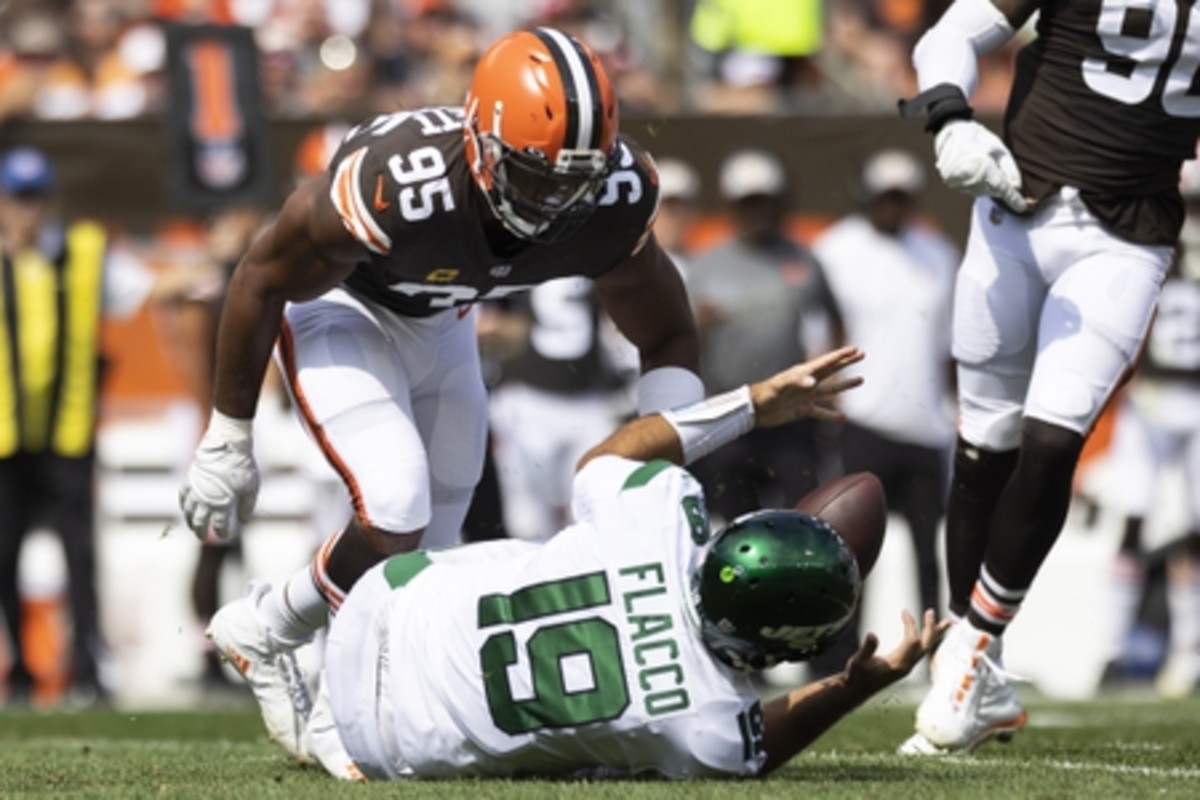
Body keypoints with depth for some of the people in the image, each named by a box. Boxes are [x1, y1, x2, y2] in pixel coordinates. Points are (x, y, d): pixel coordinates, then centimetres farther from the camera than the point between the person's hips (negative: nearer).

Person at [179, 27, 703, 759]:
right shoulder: (396, 188, -41)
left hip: (439, 321, 6)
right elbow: (263, 279, -23)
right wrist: (227, 443, -14)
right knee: (396, 517, -22)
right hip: (341, 305, -6)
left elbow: (667, 338, -9)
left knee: (435, 541, 11)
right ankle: (265, 632, 6)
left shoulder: (613, 198, -28)